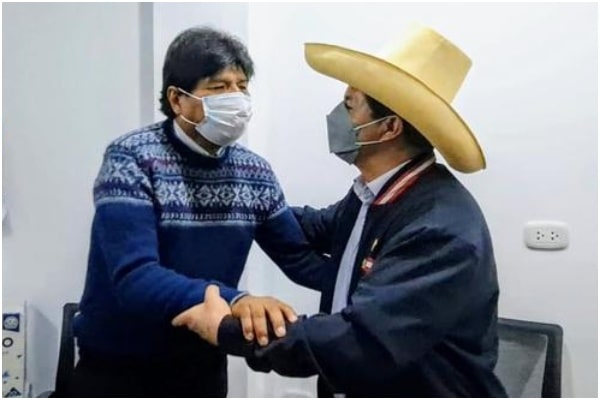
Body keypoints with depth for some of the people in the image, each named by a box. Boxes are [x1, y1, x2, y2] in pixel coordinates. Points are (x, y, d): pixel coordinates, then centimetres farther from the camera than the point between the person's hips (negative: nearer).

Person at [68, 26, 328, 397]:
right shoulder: (132, 158, -19)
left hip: (203, 365, 5)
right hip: (119, 368, -4)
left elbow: (300, 258, 1)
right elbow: (134, 279, -29)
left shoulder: (255, 172, -4)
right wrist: (234, 300, -42)